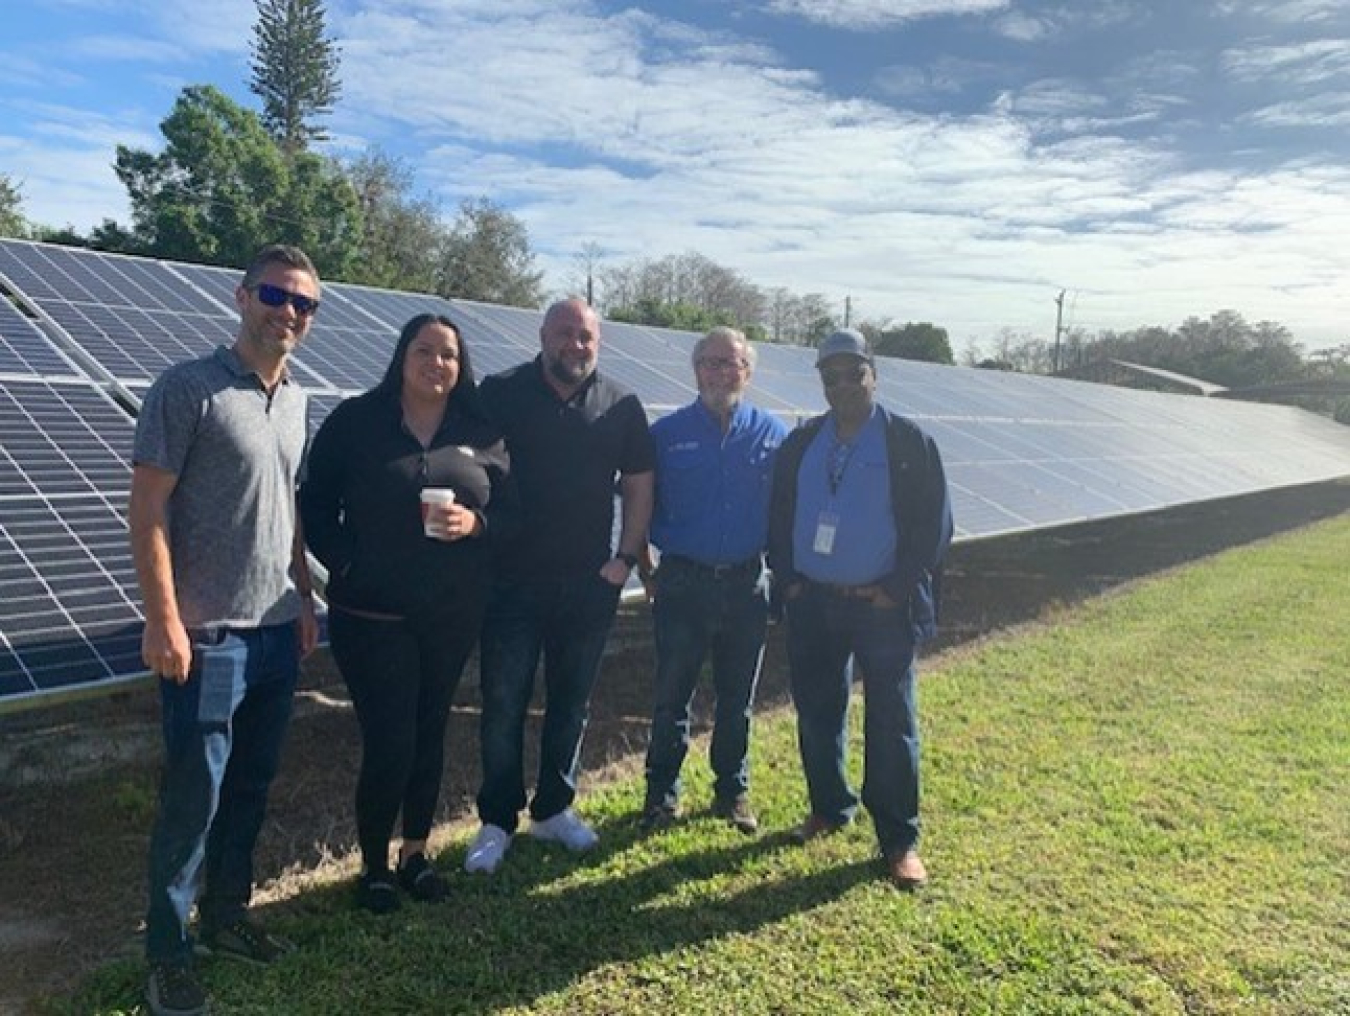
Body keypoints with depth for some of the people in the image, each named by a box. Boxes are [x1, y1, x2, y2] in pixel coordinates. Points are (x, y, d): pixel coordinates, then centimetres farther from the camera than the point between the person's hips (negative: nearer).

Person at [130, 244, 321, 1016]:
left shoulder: (296, 400, 10)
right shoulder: (187, 389, -11)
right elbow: (148, 512, -13)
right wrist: (164, 621, -16)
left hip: (279, 632, 7)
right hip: (208, 636, -6)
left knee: (252, 787, 16)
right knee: (193, 798, 3)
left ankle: (226, 915, 33)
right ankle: (168, 952, 21)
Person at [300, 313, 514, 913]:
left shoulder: (482, 432, 4)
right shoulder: (355, 422, -2)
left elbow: (510, 508, 5)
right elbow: (316, 506, 0)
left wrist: (475, 522, -15)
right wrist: (346, 565, -11)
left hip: (453, 615, 3)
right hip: (372, 615, -3)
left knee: (430, 733, 13)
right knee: (388, 741, -2)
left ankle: (415, 852, 33)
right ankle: (373, 865, 22)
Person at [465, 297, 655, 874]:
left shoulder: (621, 406, 4)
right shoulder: (501, 394, -3)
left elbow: (639, 485, 8)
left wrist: (626, 557, 0)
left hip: (590, 583, 3)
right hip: (512, 580, -2)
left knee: (571, 701, 13)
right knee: (503, 705, 3)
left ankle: (553, 809, 29)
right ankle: (497, 822, 17)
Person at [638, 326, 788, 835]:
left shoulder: (772, 434, 2)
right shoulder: (667, 433, -1)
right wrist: (645, 569, 4)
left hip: (747, 586, 2)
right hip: (683, 583, -1)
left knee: (738, 697, 13)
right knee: (672, 695, 5)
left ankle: (733, 791, 28)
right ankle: (662, 793, 20)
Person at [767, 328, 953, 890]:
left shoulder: (909, 442, -5)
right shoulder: (802, 442, 7)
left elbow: (934, 523, -6)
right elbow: (779, 514, 12)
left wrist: (898, 591, -11)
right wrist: (788, 579, 2)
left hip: (882, 606, -4)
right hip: (812, 602, 4)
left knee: (891, 722, 2)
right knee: (816, 710, 13)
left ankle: (900, 840, 14)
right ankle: (830, 808, 33)